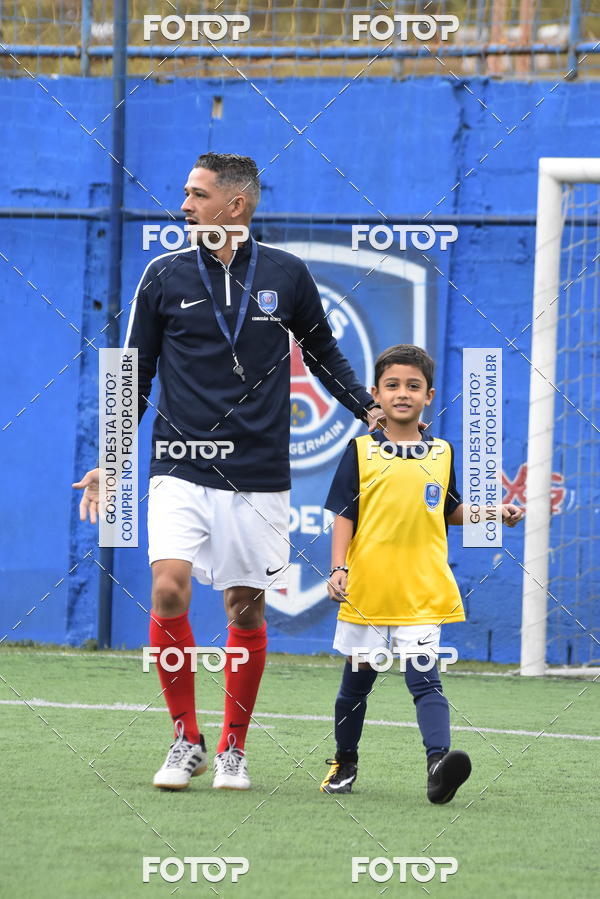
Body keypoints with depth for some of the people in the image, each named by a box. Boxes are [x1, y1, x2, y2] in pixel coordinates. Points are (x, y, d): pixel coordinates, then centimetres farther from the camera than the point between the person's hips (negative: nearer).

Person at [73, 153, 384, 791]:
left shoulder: (286, 275, 2)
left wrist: (370, 409, 6)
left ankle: (233, 750, 19)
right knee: (169, 591, -17)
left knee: (246, 610, 4)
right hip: (180, 471, -1)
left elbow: (323, 353, 17)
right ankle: (186, 740, -3)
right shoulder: (164, 277, 2)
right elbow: (134, 378, 9)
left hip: (257, 479, 1)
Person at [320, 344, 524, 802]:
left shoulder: (441, 454, 8)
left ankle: (439, 763, -28)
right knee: (357, 679, 13)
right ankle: (344, 762, 30)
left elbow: (450, 512, 19)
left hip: (421, 592, 0)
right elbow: (345, 515, 0)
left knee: (424, 677, -13)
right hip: (367, 588, 0)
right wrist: (339, 569, -10)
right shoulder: (361, 452, 1)